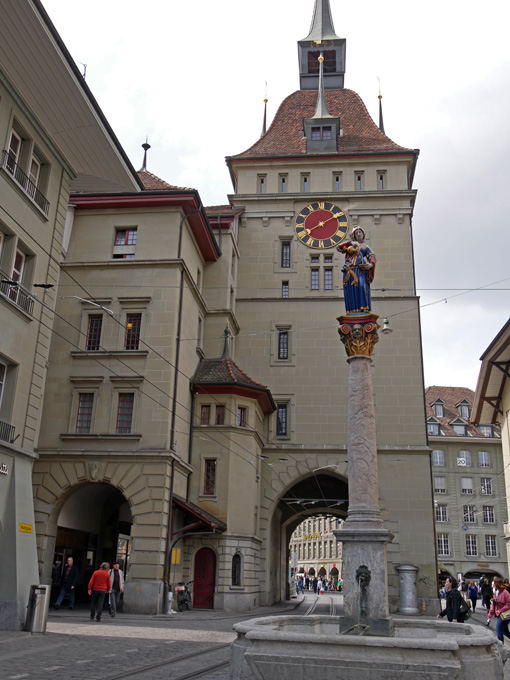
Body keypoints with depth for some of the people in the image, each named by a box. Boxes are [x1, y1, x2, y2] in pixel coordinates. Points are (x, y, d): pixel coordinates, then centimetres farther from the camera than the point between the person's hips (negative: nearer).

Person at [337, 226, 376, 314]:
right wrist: (350, 242, 7)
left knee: (361, 286, -22)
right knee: (351, 290, -8)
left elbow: (372, 257, 8)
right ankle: (352, 311, -11)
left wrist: (371, 264, -14)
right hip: (349, 270, 2)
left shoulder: (365, 247, 24)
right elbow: (339, 248, 14)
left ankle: (364, 308, -27)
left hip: (360, 269, -2)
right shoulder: (350, 244, 27)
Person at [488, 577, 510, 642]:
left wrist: (501, 610, -21)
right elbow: (493, 605, 12)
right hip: (499, 615, 8)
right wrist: (490, 616, 10)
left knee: (499, 630, -8)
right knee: (504, 631, 14)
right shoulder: (496, 593, 9)